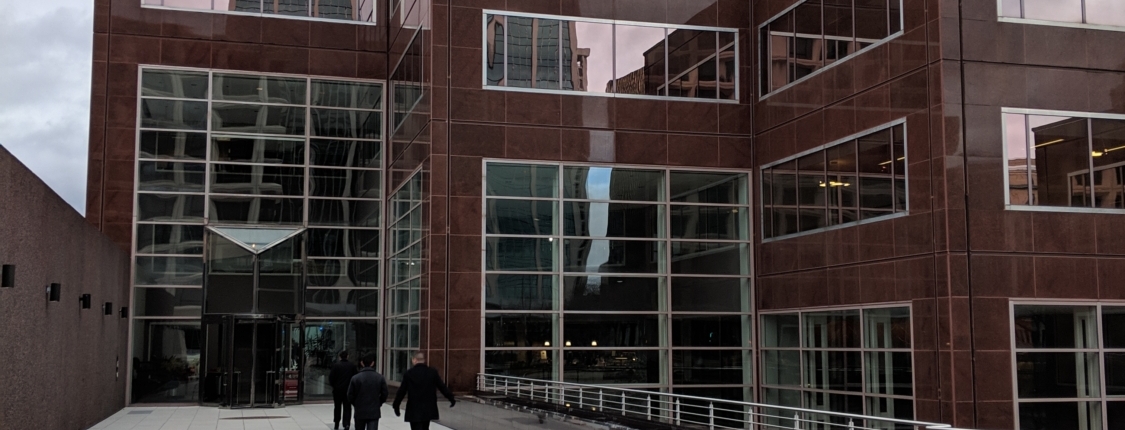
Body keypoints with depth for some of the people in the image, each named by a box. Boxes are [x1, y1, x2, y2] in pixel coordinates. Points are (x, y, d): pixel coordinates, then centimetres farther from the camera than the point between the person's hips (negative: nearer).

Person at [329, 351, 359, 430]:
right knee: (347, 407, 3)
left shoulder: (336, 365, -8)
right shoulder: (352, 366, -3)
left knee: (337, 407, 15)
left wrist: (333, 385, 8)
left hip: (337, 389, 0)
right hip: (348, 390, 0)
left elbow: (331, 377, -9)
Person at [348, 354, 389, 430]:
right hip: (374, 412, 0)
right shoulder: (380, 378, -4)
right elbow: (384, 394, -1)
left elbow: (350, 395, -4)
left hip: (360, 412, 0)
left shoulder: (355, 378, -8)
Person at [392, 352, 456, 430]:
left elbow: (401, 391, -3)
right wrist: (451, 398, 13)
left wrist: (396, 405, 8)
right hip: (429, 408, 4)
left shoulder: (408, 374, -7)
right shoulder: (433, 372, -1)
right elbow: (442, 387, 3)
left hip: (414, 409, -4)